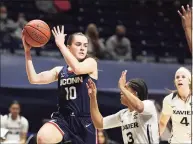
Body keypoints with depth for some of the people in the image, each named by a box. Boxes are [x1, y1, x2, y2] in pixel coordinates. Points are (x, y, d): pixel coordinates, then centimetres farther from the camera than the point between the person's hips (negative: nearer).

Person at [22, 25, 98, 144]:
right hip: (63, 118, 2)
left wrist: (60, 44, -17)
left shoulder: (91, 63, 1)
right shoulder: (60, 71, 11)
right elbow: (34, 79, 1)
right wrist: (27, 51, -4)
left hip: (85, 121, -2)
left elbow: (77, 68, -22)